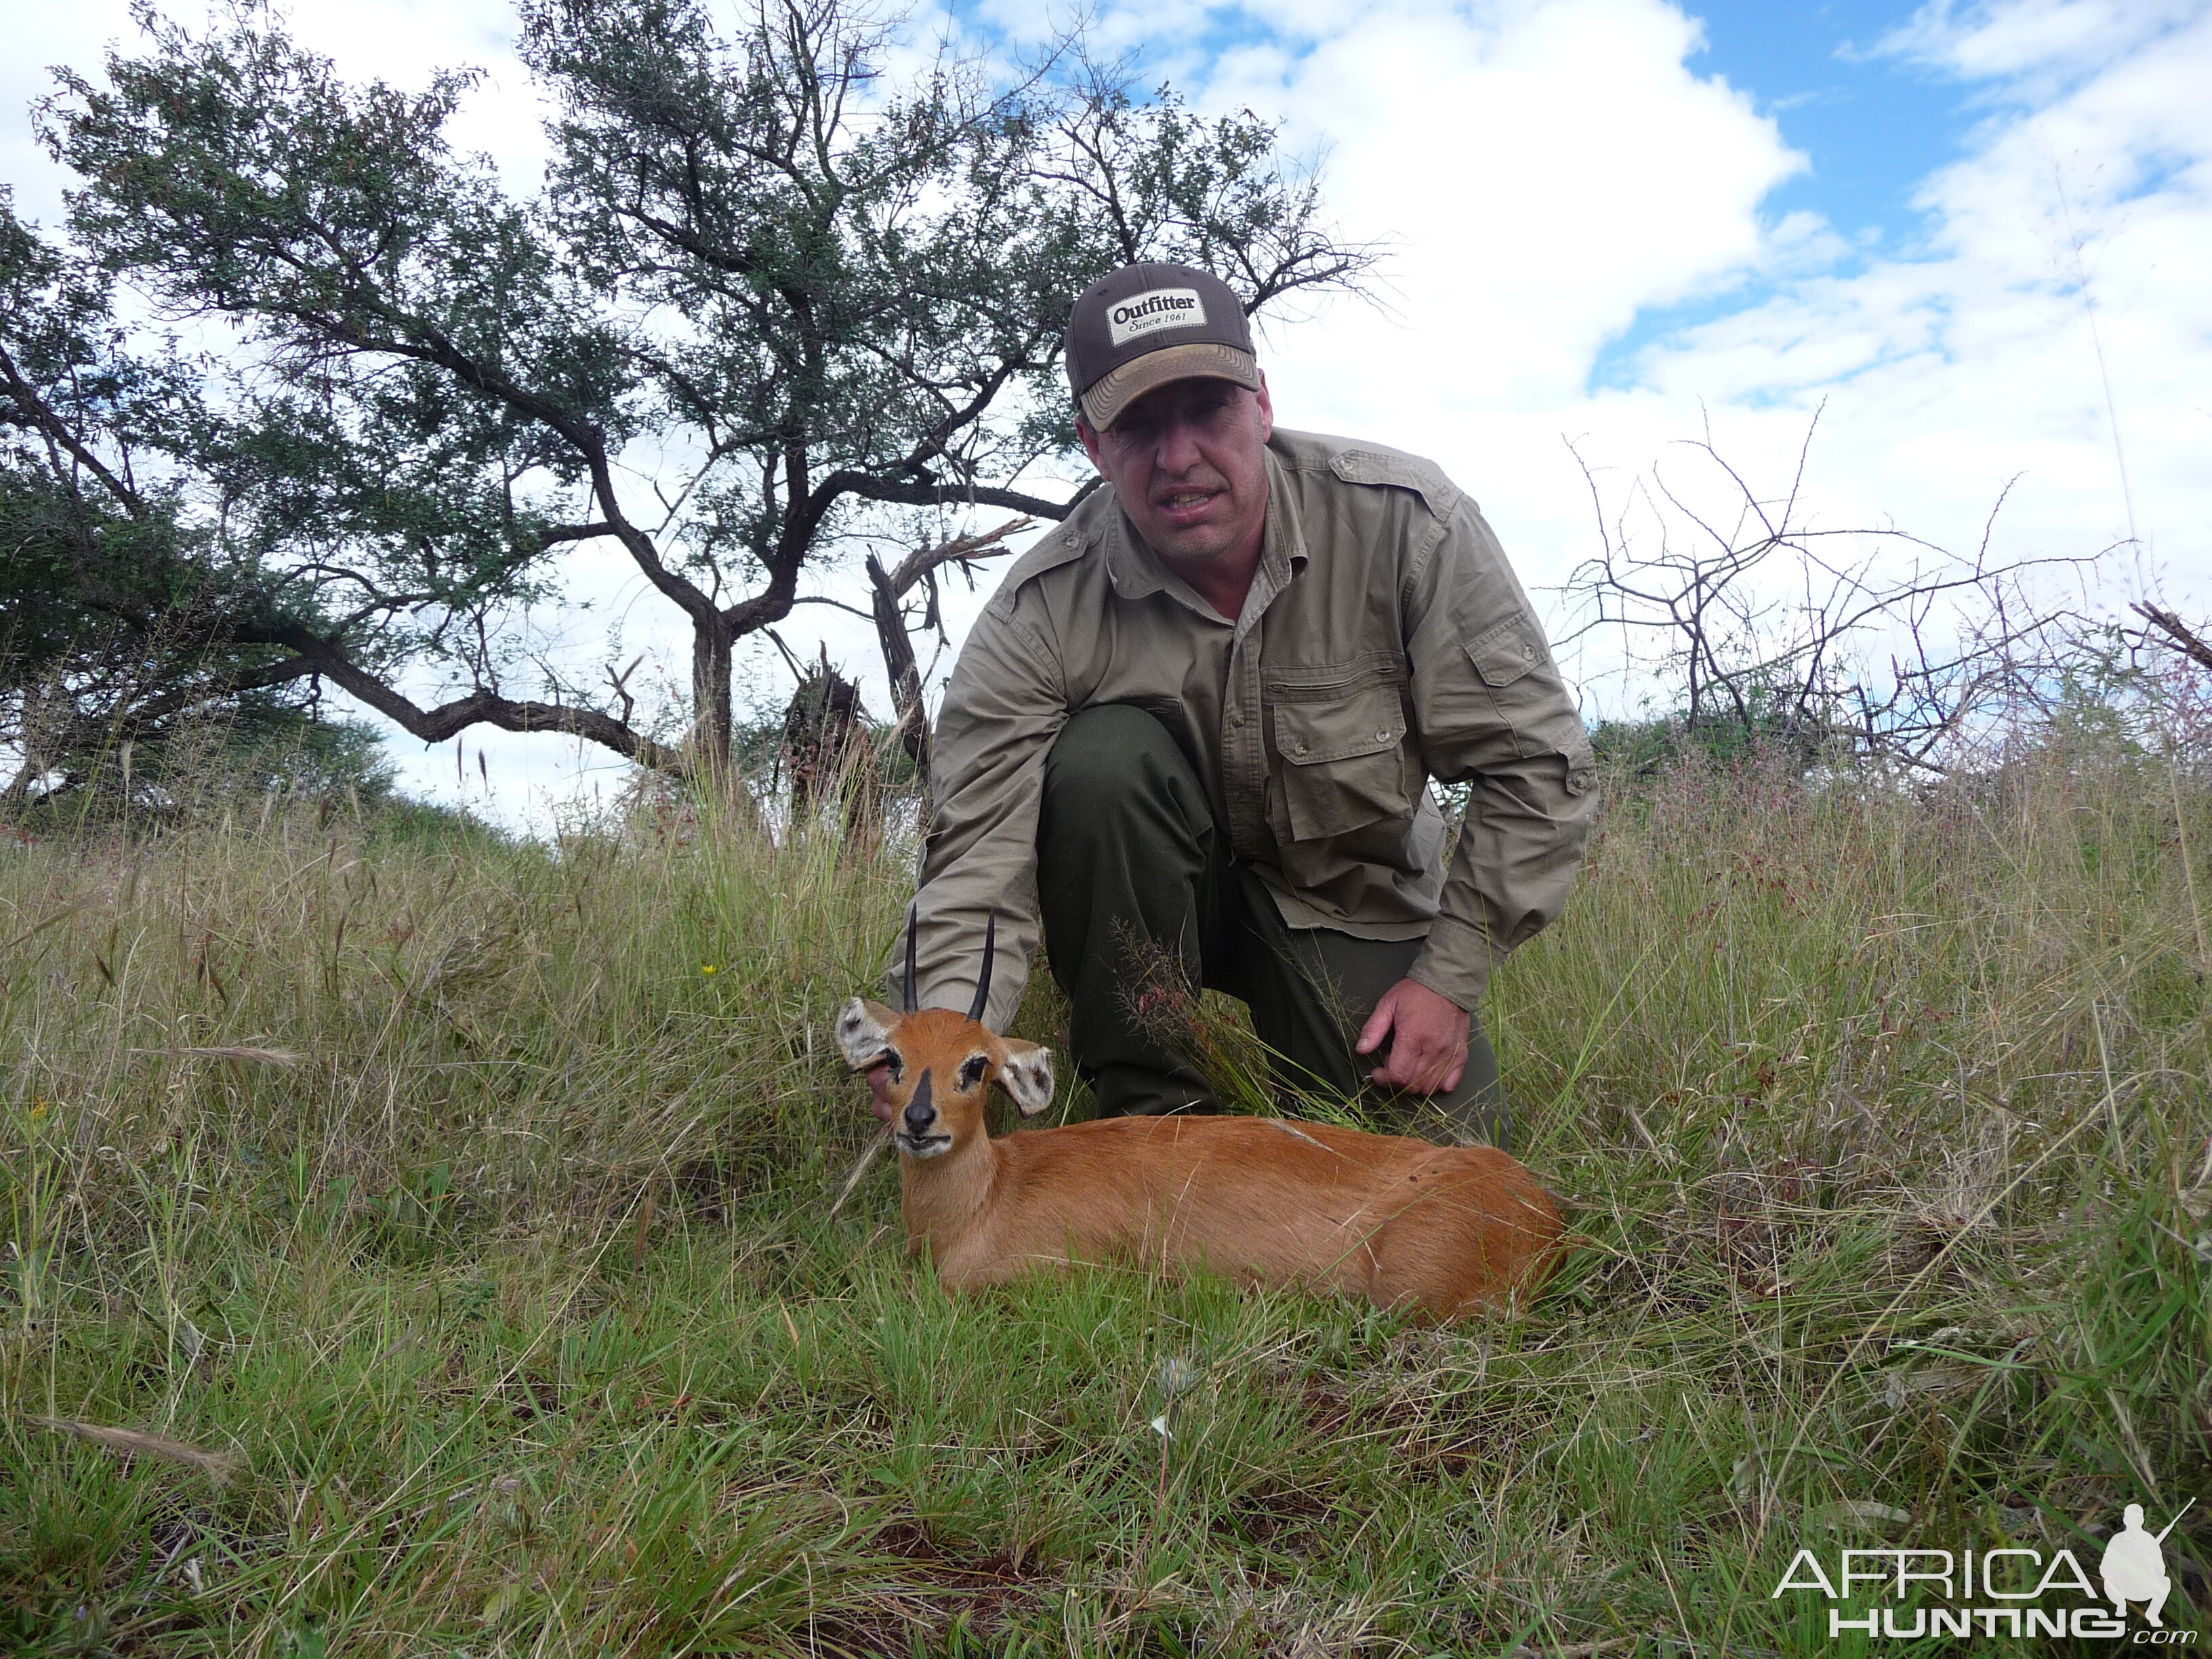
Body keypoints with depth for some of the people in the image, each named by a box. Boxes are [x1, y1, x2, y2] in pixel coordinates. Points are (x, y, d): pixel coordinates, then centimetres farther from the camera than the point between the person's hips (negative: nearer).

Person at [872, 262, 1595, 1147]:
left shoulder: (1404, 521, -21)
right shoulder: (1041, 610, -21)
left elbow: (1537, 762, -14)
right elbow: (978, 848, -27)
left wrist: (1450, 977, -16)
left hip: (1355, 901, 1)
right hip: (1151, 896, 0)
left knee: (1445, 1151, -18)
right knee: (1101, 759, -32)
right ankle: (1153, 1107, -15)